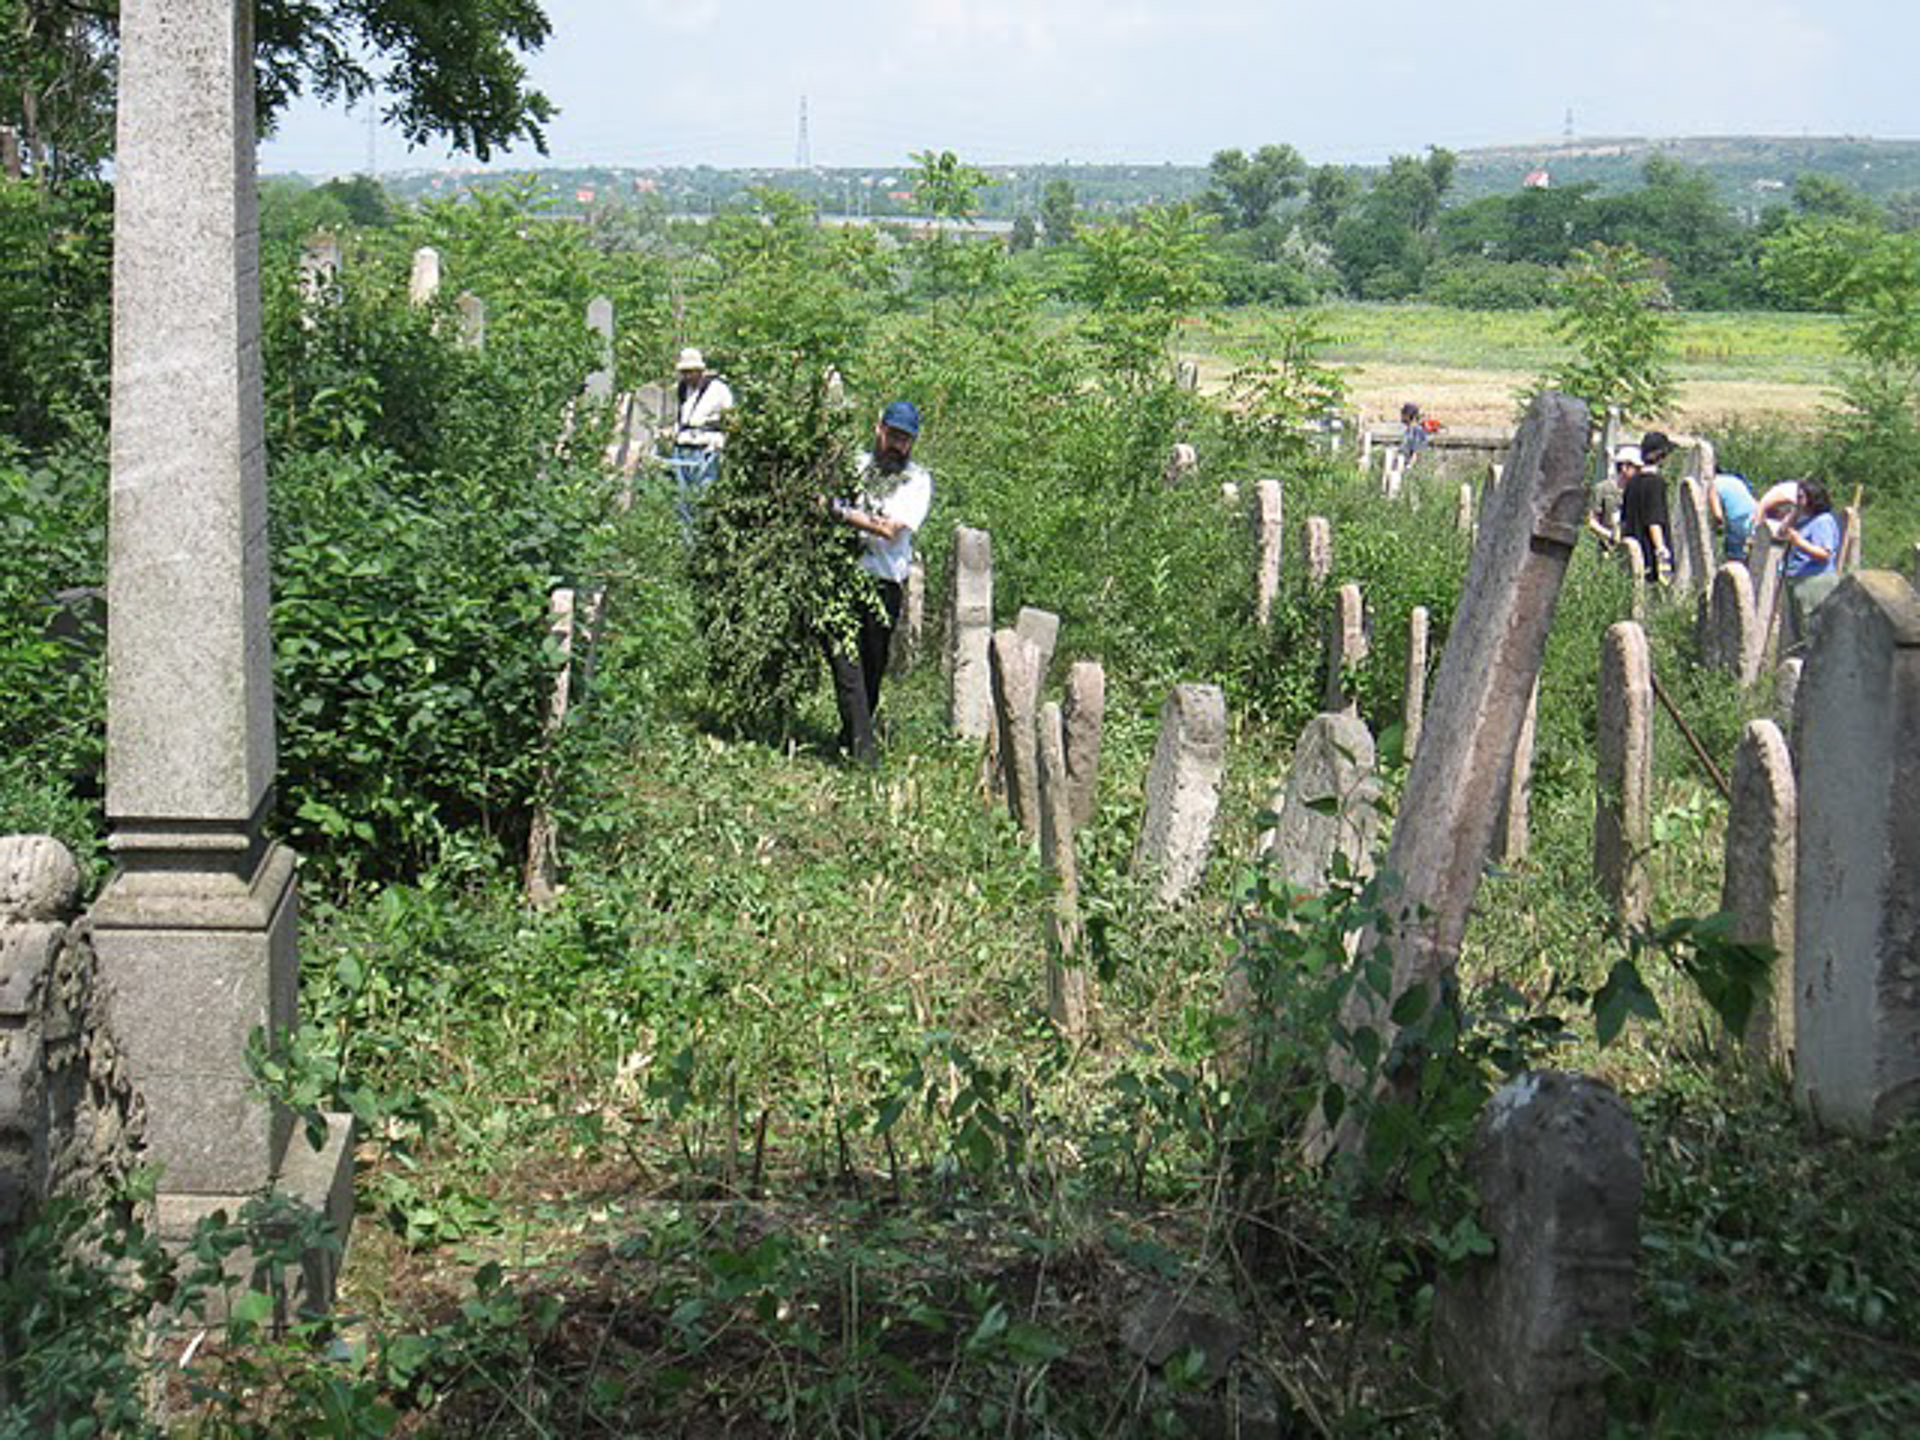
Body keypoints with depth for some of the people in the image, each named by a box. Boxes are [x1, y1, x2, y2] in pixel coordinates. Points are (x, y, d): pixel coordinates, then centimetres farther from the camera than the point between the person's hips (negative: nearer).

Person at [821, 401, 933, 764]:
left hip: (883, 585, -1)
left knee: (872, 669, 5)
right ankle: (861, 744, -16)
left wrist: (842, 512, -13)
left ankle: (850, 739, 22)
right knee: (846, 662, -13)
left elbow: (890, 529, -9)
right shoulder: (857, 464, 16)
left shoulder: (918, 479, 5)